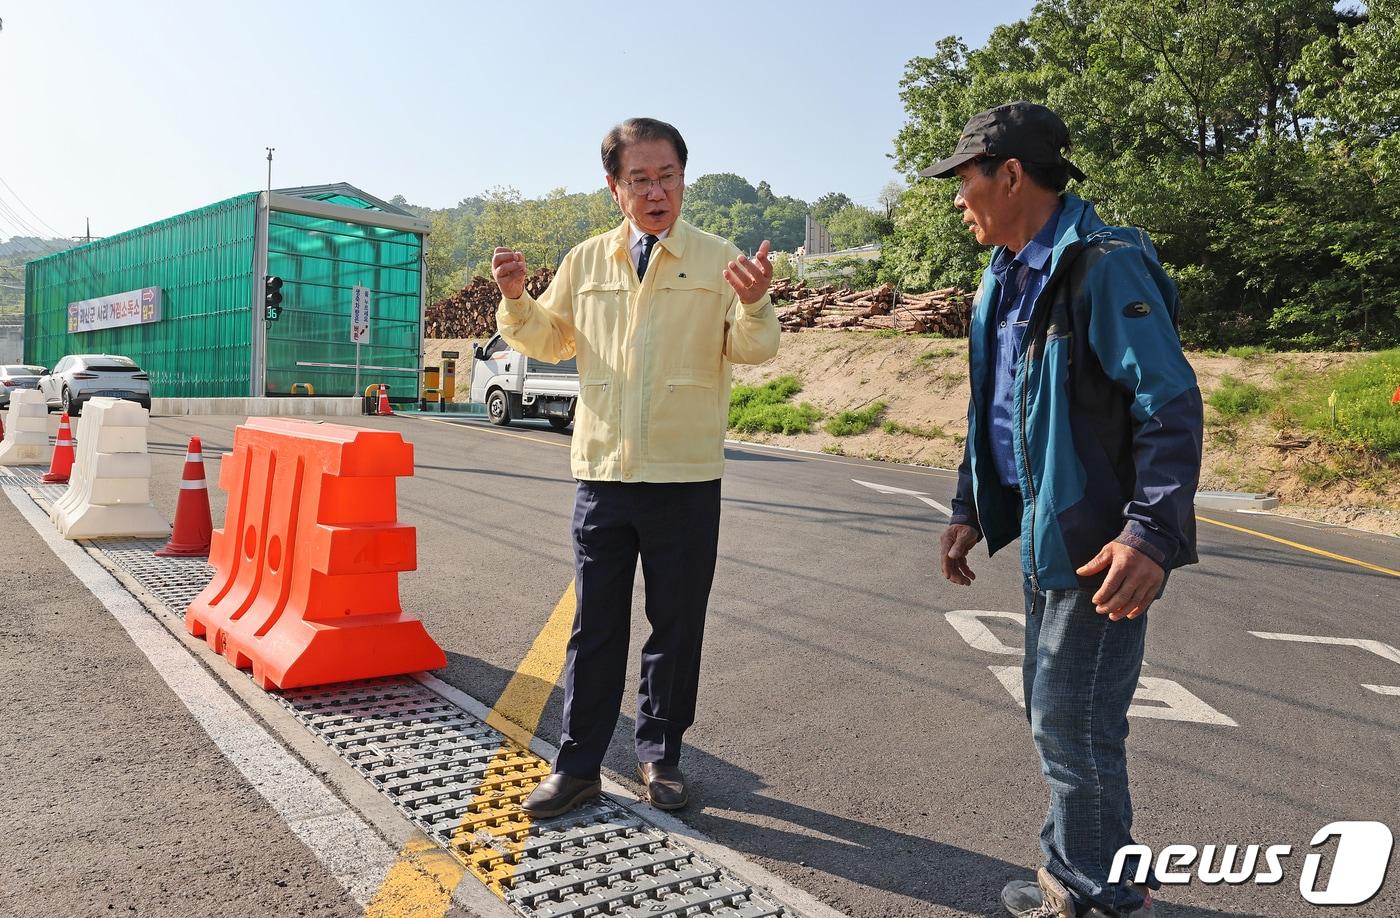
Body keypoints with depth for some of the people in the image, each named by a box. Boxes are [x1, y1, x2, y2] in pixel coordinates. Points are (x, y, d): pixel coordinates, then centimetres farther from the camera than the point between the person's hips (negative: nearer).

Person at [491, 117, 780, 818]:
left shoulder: (717, 260, 1)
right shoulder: (586, 261, 10)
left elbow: (753, 350, -5)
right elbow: (551, 341, 18)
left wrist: (753, 304, -26)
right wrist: (515, 300, 0)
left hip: (687, 478, -2)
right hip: (602, 472, 2)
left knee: (676, 624, 9)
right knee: (594, 624, 8)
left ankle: (660, 754, 27)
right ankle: (578, 764, 21)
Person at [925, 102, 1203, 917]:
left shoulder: (1104, 265, -16)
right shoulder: (1007, 276, 12)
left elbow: (1170, 405, -21)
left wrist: (1153, 533, -28)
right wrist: (971, 511, 16)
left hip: (1102, 537, -9)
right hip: (1046, 530, 9)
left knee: (1074, 722, -1)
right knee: (1052, 707, 17)